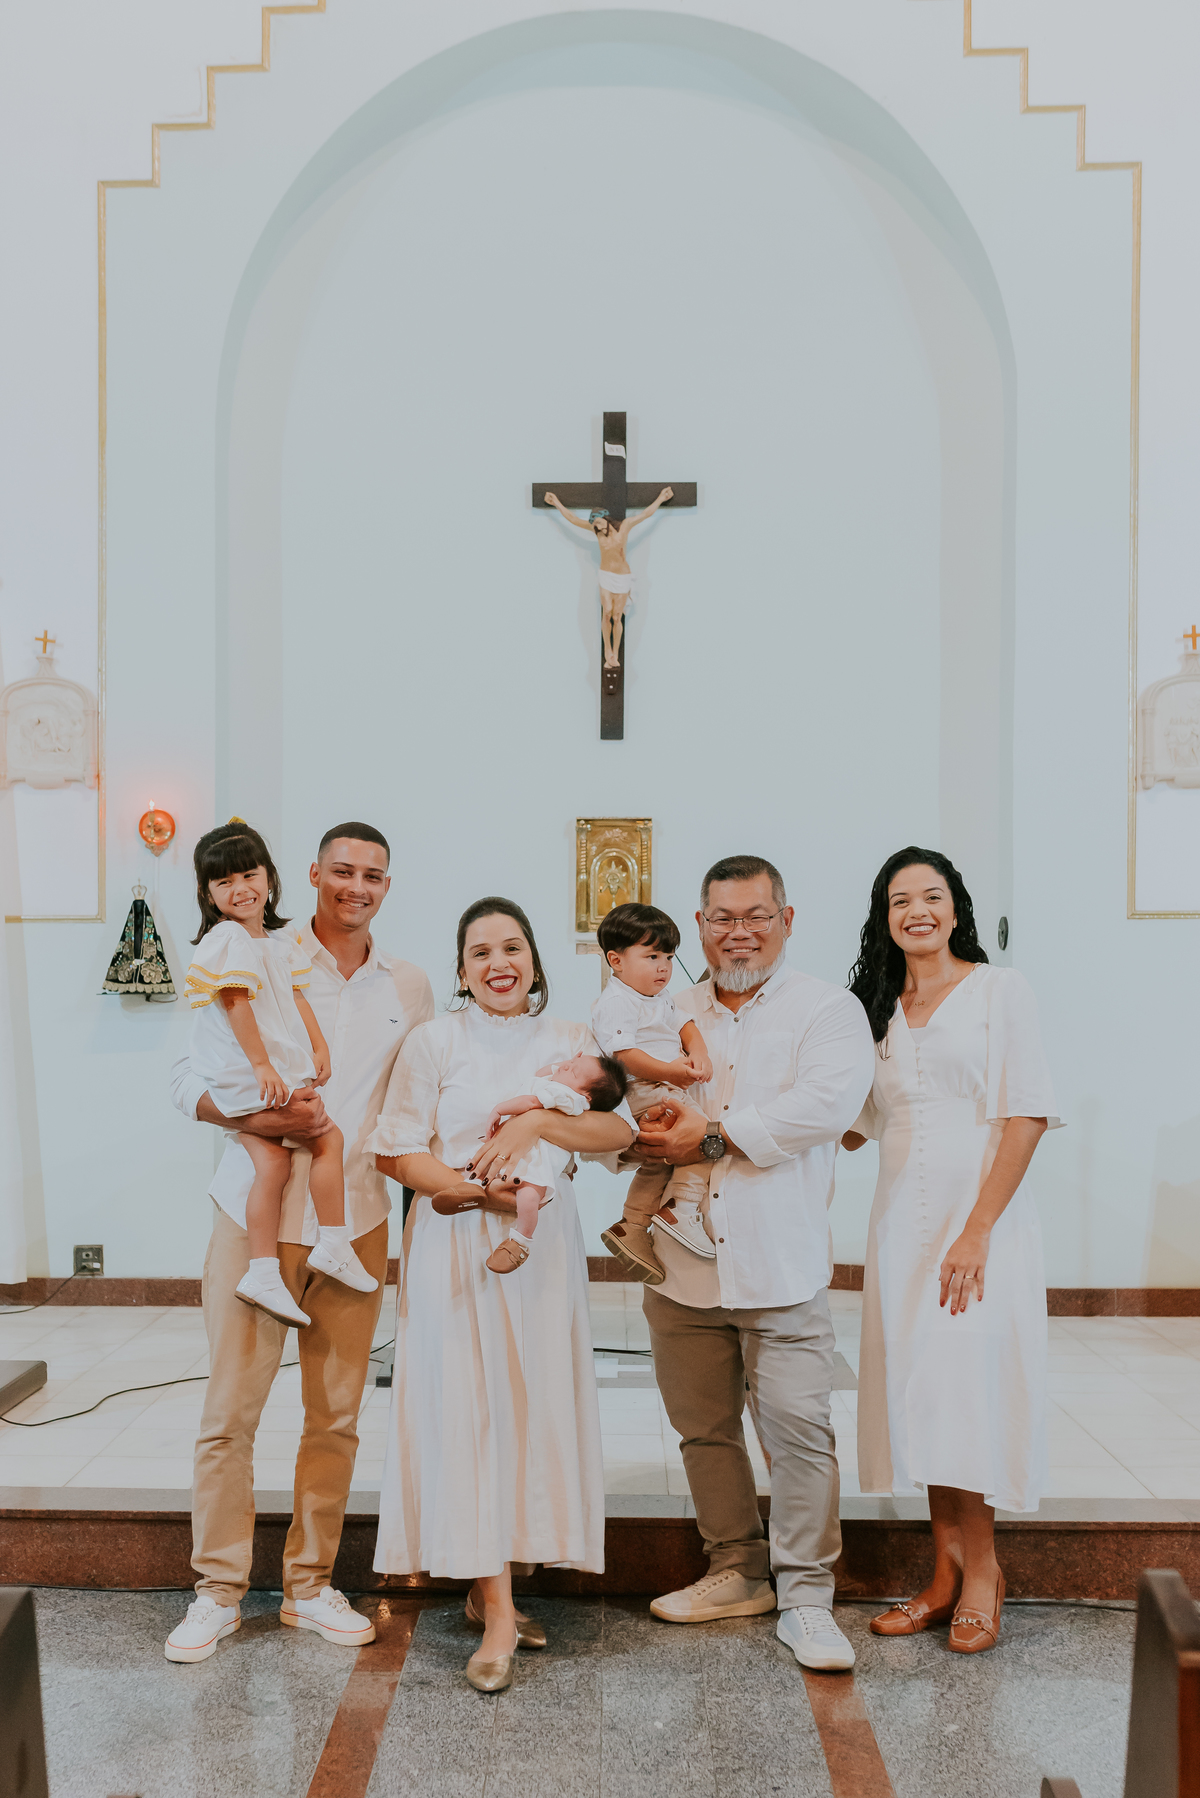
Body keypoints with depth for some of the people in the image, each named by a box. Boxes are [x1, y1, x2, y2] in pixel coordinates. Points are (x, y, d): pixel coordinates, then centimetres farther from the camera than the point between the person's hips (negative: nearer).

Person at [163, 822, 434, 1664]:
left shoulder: (409, 986, 8)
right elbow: (188, 1077, -4)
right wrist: (262, 1117, -20)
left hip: (357, 1221, 3)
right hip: (259, 1213, -3)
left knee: (336, 1415, 9)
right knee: (230, 1411, 1)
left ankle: (311, 1585, 25)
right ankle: (219, 1591, 17)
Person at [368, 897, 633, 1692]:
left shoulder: (569, 1041, 8)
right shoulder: (435, 1042, 1)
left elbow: (620, 1130, -4)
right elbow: (397, 1152, -3)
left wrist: (537, 1122, -19)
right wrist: (476, 1188, -16)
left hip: (542, 1246, 3)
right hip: (455, 1246, -3)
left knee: (534, 1406, 5)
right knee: (468, 1409, -6)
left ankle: (490, 1585, 22)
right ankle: (497, 1613, 1)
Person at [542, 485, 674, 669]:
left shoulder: (625, 525, -12)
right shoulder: (596, 530, -6)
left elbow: (646, 514, -5)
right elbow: (573, 519, 0)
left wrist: (661, 498, -4)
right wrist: (557, 503, 0)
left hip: (623, 577, -1)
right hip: (605, 575, 1)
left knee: (617, 617, 0)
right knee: (607, 613, -11)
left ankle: (615, 656, 6)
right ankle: (607, 653, -2)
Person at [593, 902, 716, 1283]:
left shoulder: (661, 998, 16)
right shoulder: (616, 1003, -15)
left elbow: (684, 1025, 14)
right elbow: (624, 1054, -22)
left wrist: (698, 1053, -8)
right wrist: (671, 1071, -27)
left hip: (667, 1091, 11)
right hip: (644, 1094, -11)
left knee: (658, 1161, 18)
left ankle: (631, 1228, 27)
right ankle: (681, 1211, -17)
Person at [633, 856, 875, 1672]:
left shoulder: (829, 1010, 0)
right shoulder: (669, 1014, 15)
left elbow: (826, 1104, -16)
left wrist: (714, 1134, -15)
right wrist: (649, 1125, -10)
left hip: (781, 1265, -4)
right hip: (681, 1261, 5)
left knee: (798, 1429, -4)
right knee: (705, 1429, 14)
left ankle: (806, 1597, 10)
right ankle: (737, 1573, 30)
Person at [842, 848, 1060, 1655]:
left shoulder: (1000, 989, -3)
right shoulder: (879, 1008, 13)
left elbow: (1026, 1114, -10)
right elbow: (857, 1126, 15)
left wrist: (978, 1229, -17)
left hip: (982, 1213, -5)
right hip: (902, 1220, 5)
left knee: (970, 1384, -5)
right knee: (921, 1390, 6)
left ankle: (980, 1573, 11)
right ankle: (948, 1573, 16)